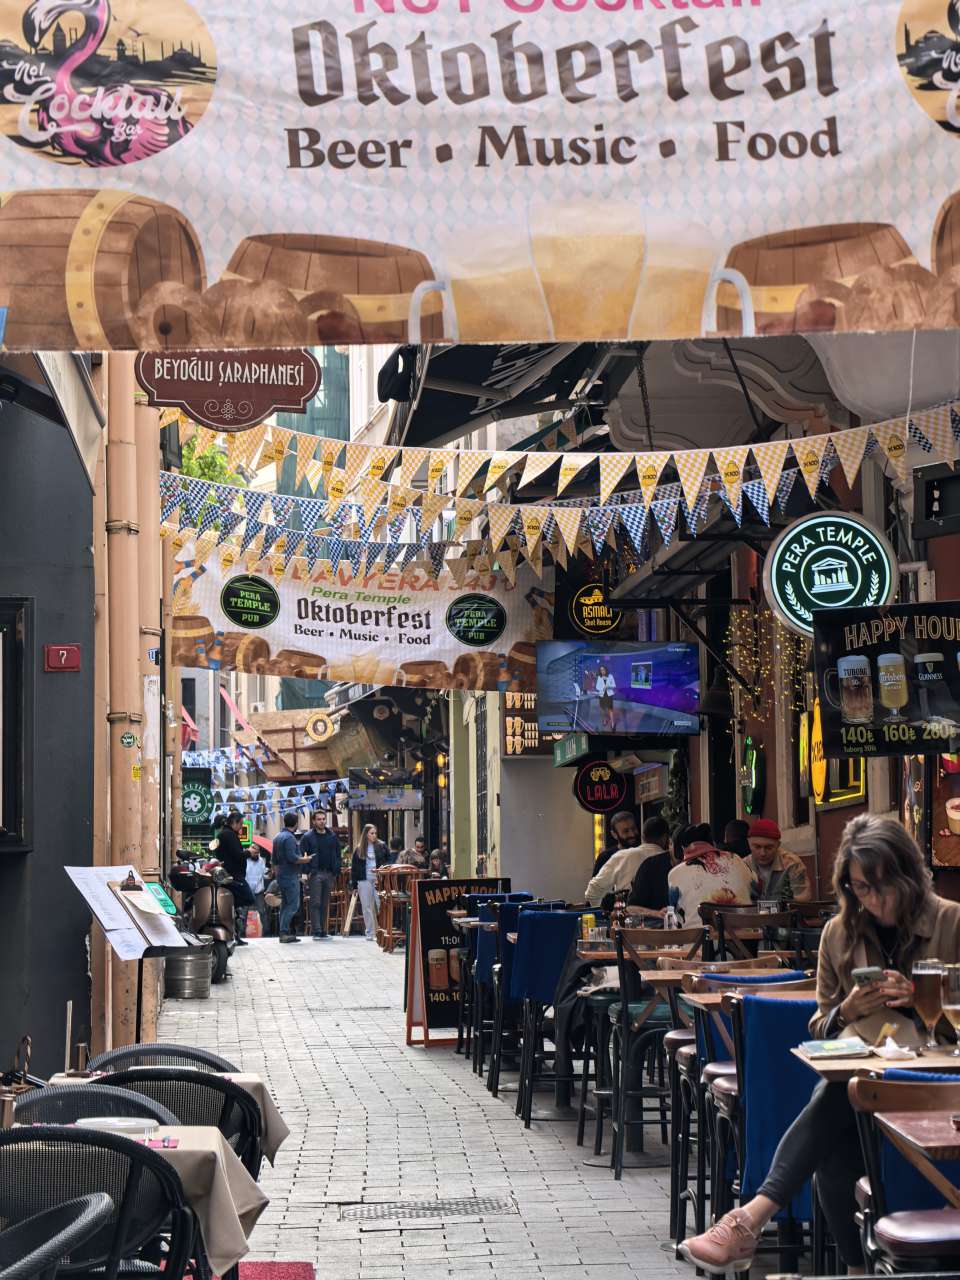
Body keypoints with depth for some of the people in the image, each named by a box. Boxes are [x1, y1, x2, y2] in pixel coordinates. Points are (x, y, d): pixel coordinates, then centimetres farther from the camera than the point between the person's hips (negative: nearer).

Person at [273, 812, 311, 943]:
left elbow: (274, 860, 22)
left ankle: (284, 933, 11)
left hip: (281, 876, 10)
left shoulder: (277, 837, 16)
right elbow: (292, 857, -21)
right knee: (293, 904, -9)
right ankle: (284, 932, -14)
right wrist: (306, 860, -7)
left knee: (285, 904, 11)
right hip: (290, 876, -10)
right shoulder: (289, 838, -14)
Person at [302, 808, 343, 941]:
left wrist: (336, 872, 5)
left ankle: (323, 931, 11)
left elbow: (337, 855, 15)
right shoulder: (308, 837, -1)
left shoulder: (332, 837, 11)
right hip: (315, 874, -4)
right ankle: (316, 932, -11)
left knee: (325, 905, 7)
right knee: (315, 903, -8)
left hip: (329, 874, 4)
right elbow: (302, 855, -4)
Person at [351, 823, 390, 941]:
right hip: (364, 881, 1)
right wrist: (354, 885, 5)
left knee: (381, 905, -7)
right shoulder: (359, 849, 7)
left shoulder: (381, 846, 6)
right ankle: (370, 933, 7)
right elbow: (354, 868, 9)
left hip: (379, 881, -1)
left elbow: (389, 860, 11)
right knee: (367, 908, 2)